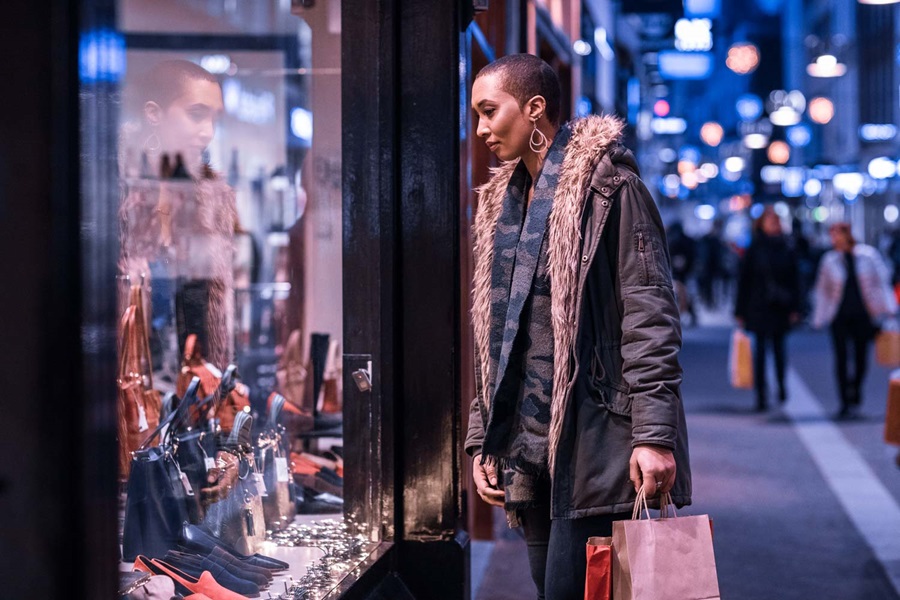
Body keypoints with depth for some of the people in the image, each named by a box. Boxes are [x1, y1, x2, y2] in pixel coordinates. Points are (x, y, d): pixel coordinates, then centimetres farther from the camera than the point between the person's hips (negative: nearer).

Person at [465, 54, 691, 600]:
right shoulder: (502, 202, 17)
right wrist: (483, 438, 16)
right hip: (529, 444, 7)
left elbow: (649, 317, -12)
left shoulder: (609, 187, -6)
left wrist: (654, 433, -19)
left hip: (595, 438, -7)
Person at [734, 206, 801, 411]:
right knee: (760, 349, -1)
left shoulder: (786, 249, 4)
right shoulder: (754, 249, -1)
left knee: (779, 347, 9)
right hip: (758, 308, -1)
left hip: (780, 308, 1)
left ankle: (781, 386, 24)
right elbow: (744, 279, 0)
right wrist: (740, 310, -2)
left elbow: (794, 280, 6)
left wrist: (794, 308, -1)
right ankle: (761, 395, 2)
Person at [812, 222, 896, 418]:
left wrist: (886, 308, 2)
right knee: (841, 358, -5)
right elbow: (822, 290, 7)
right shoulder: (830, 260, -1)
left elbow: (882, 279, 5)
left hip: (863, 315, 0)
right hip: (840, 317, 0)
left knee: (861, 357, 7)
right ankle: (845, 403, 2)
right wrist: (820, 318, 6)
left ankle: (855, 393, 32)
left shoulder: (868, 255, -3)